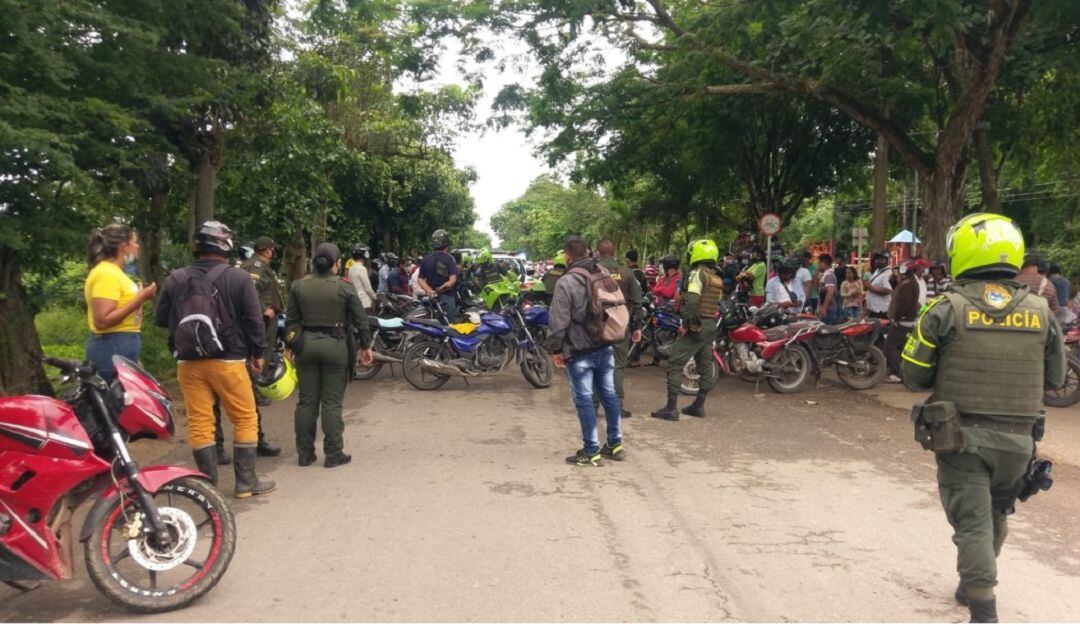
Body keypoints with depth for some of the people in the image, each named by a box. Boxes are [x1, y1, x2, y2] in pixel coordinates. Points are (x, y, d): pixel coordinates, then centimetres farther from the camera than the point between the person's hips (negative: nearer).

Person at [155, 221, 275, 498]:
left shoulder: (176, 279, 4)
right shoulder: (238, 278, -6)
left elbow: (160, 318, 10)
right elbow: (254, 321, -5)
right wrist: (258, 353, 8)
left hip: (188, 362, 3)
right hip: (227, 361, -3)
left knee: (199, 422, 7)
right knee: (245, 419, 7)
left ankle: (208, 483, 12)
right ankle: (246, 481, 10)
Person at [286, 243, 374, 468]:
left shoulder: (298, 286, 0)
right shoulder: (345, 288, -8)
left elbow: (291, 320, 4)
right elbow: (361, 320, -4)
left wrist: (291, 345, 13)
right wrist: (366, 346, 7)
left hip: (306, 343, 3)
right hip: (335, 345, -3)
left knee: (306, 401, 10)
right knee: (331, 402, 2)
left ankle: (305, 454, 16)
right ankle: (333, 454, 7)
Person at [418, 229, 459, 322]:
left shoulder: (426, 259, 7)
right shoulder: (449, 258, -8)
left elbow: (420, 279, 1)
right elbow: (452, 280, -18)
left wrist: (430, 290, -8)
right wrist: (442, 288, -7)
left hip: (431, 296, 5)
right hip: (446, 296, -5)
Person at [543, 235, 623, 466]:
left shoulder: (566, 282, -14)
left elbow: (559, 320, -15)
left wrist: (555, 349, -5)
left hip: (579, 352, -7)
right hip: (605, 347, 7)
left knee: (584, 399, 0)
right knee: (609, 394, 13)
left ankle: (591, 452, 3)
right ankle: (615, 445, 22)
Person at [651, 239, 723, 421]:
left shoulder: (698, 273, -12)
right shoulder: (718, 279, 14)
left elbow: (691, 299, -23)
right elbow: (717, 304, 13)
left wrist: (686, 323, -19)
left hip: (695, 326, -9)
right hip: (711, 326, 9)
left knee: (675, 365, -6)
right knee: (705, 367, 13)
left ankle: (671, 408, -8)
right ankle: (698, 405, 20)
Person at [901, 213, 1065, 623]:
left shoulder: (946, 309, -11)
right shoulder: (1040, 312, -2)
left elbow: (914, 377, -7)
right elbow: (1055, 378, 9)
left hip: (961, 435, -3)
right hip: (1019, 439, 4)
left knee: (973, 522, 3)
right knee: (996, 515, 23)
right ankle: (974, 585, 42)